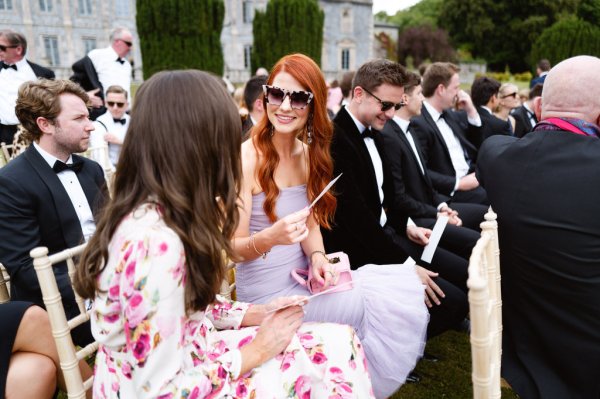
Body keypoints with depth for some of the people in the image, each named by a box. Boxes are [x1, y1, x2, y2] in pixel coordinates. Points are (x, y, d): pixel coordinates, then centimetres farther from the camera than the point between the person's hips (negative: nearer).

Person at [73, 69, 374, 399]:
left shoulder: (149, 212, -2)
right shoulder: (155, 242, -31)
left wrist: (255, 313, 0)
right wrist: (255, 352, -15)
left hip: (181, 354, 8)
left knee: (337, 341, 3)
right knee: (333, 352, -6)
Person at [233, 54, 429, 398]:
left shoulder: (308, 153, 3)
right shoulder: (247, 158, -18)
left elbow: (311, 221, 8)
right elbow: (233, 248, -16)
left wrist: (317, 257, -12)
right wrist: (269, 238, -36)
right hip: (268, 293, -6)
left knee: (401, 287, -4)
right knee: (380, 304, -14)